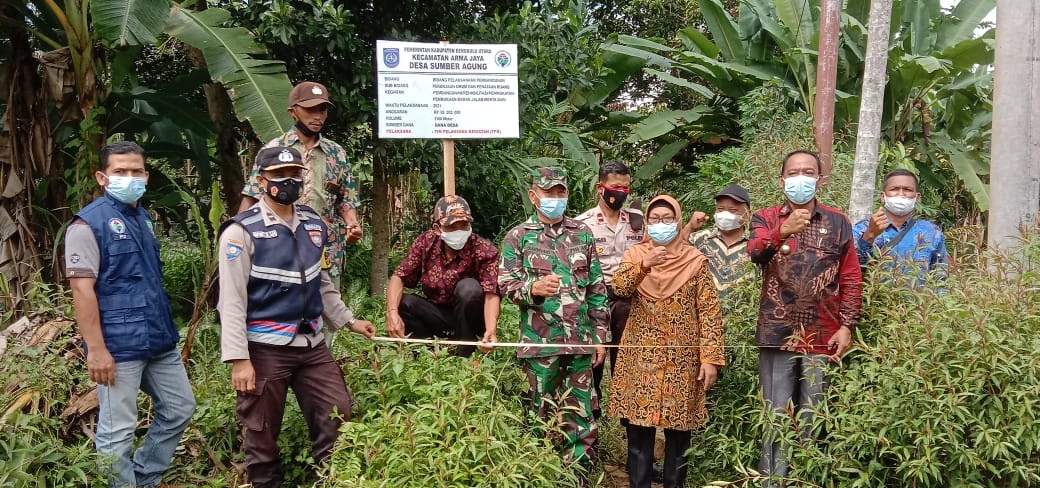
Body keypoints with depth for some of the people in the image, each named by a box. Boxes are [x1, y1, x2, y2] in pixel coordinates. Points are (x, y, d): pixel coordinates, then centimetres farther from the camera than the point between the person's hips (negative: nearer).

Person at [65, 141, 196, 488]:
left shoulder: (143, 218, 13)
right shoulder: (88, 223, -10)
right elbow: (82, 290, -16)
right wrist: (96, 349, -21)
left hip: (160, 339, 8)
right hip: (119, 345, -8)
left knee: (180, 408, 17)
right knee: (118, 431, 1)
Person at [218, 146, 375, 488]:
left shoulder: (313, 224, 10)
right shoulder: (242, 231, -9)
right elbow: (232, 300, -12)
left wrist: (348, 320, 21)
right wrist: (238, 359, -17)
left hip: (312, 343, 6)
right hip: (265, 348, -6)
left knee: (337, 415, 10)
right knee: (263, 431, 6)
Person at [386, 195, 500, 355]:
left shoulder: (484, 250, -20)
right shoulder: (425, 243, -11)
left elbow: (491, 295, -29)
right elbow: (398, 277, -13)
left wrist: (491, 331, -49)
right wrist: (392, 313, -33)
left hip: (471, 319, -3)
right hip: (439, 316, 3)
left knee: (469, 287, -32)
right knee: (404, 302, -23)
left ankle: (464, 354, -17)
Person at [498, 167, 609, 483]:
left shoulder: (583, 234, 9)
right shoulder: (518, 237, 1)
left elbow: (597, 289, 10)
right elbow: (505, 284, -4)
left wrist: (600, 334, 6)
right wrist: (534, 287, -24)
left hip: (580, 339, 2)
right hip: (539, 341, -2)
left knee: (580, 414, 6)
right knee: (541, 413, 7)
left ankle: (578, 476, 17)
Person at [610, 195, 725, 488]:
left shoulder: (694, 260, 1)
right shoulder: (634, 255, 5)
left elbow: (709, 310, -2)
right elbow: (619, 289, -14)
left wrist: (711, 356, -9)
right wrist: (643, 264, -30)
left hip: (681, 359, -1)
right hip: (641, 357, 1)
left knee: (678, 430, 5)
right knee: (638, 429, 3)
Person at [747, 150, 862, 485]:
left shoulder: (837, 222, 7)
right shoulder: (765, 218, 6)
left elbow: (850, 278, 6)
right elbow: (754, 253, -16)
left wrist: (847, 326, -2)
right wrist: (782, 232, -34)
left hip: (823, 336, 1)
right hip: (777, 334, 0)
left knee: (813, 417, 6)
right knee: (777, 416, 2)